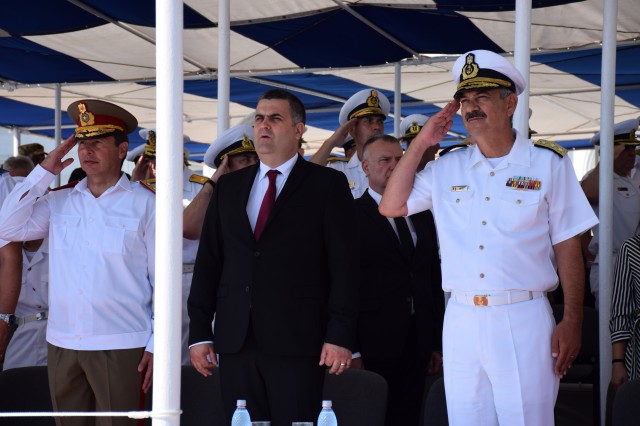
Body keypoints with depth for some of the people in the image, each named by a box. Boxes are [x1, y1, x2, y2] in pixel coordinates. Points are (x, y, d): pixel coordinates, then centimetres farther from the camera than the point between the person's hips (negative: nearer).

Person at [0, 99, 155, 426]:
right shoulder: (58, 201, 10)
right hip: (62, 344, 4)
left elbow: (162, 279, 0)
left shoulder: (144, 204, -1)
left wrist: (156, 344, -4)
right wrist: (43, 173, 1)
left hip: (119, 348, -4)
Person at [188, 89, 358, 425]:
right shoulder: (228, 187, 16)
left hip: (296, 343, -4)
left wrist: (340, 335, -10)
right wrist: (200, 332, 7)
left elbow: (344, 264, -2)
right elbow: (208, 262, 14)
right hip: (235, 343, 4)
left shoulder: (327, 185, 3)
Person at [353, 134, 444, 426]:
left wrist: (437, 342, 14)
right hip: (374, 345, -5)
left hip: (417, 346, 5)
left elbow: (434, 278, 17)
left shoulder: (422, 216, 15)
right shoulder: (353, 215, -3)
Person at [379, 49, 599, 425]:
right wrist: (420, 144, 7)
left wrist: (572, 322, -7)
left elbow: (568, 249, 0)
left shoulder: (548, 163, 1)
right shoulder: (447, 168, 12)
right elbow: (392, 206, 11)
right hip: (461, 320, 4)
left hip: (523, 320, -4)